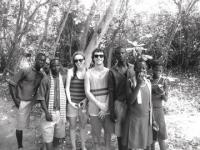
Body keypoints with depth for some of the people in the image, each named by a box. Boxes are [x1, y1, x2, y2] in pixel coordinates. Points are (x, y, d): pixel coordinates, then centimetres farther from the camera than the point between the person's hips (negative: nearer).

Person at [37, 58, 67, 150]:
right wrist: (46, 112, -16)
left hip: (61, 113, 4)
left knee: (58, 135, 16)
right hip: (49, 112, -4)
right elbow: (41, 97, -8)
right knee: (48, 137, -2)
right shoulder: (46, 79, -7)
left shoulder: (63, 79, 4)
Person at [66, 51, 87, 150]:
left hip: (84, 102, 1)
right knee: (72, 126, 8)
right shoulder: (71, 71, -4)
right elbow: (67, 88, -1)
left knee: (83, 125, 12)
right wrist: (70, 101, -8)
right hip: (72, 102, -1)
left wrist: (85, 100, -8)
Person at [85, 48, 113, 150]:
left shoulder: (109, 72, 1)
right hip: (94, 108, -1)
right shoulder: (89, 73, -1)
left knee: (108, 131, 11)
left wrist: (106, 106, -12)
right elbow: (87, 92, -5)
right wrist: (99, 104, -13)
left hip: (107, 108, 1)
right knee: (96, 132, 9)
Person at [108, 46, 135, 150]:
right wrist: (111, 112, -3)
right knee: (120, 132, 7)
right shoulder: (112, 71, -2)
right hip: (119, 103, -2)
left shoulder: (133, 68, 5)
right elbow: (111, 92, -1)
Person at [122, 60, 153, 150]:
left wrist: (152, 119, 11)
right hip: (133, 118, -4)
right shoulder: (131, 82, -11)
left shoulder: (148, 82, 3)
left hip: (146, 118, 4)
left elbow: (149, 102, 9)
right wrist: (138, 84, -27)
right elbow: (130, 101, -20)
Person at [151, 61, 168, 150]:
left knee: (161, 136, 3)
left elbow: (166, 99, -2)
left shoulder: (164, 81, 0)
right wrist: (157, 94, -15)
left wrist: (163, 93, -20)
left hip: (158, 109, 1)